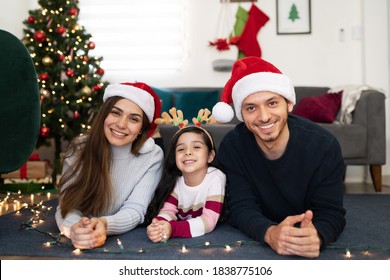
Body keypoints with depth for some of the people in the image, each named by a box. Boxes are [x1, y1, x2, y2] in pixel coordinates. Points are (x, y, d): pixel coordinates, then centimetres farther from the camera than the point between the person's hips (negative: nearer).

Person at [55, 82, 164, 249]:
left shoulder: (152, 156, -10)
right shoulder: (79, 149, -8)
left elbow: (135, 210, -14)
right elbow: (67, 206, -12)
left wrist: (104, 224, -34)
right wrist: (74, 228, -35)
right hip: (82, 243, 1)